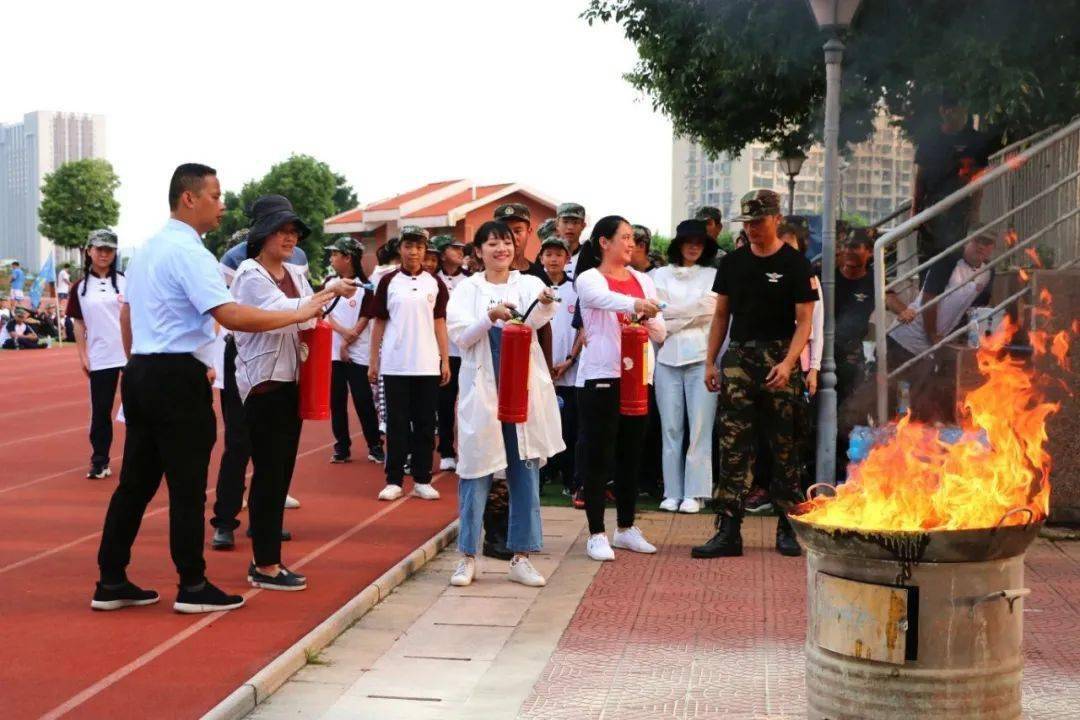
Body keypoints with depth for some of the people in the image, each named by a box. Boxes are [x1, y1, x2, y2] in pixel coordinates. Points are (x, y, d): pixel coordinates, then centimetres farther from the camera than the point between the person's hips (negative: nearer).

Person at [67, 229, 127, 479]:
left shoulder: (126, 281, 1)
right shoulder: (80, 287, 5)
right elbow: (79, 324, 8)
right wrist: (82, 355, 2)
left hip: (131, 354, -1)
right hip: (100, 358, 1)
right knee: (100, 411, 5)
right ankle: (99, 461, 14)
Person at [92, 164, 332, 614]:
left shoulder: (148, 249, 15)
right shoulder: (188, 252, -15)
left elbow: (126, 314, 22)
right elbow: (231, 316, -24)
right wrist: (298, 314, -18)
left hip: (140, 374, 9)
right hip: (177, 378, -9)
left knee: (136, 480, 13)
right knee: (187, 487, 0)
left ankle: (111, 583, 17)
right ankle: (192, 586, 7)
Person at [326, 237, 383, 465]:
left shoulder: (364, 286, -5)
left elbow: (363, 321, -7)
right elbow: (324, 315, 1)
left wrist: (347, 344, -11)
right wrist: (343, 331, -14)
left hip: (357, 354, -4)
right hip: (333, 351, 4)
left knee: (363, 401, -5)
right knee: (336, 401, 6)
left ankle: (375, 446, 5)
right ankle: (342, 447, 13)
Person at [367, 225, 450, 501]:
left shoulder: (435, 283, 5)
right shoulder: (388, 281, 2)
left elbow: (439, 323, 8)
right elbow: (379, 323, 4)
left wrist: (445, 361, 3)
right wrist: (373, 361, 1)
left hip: (427, 365, 1)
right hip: (395, 365, -1)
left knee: (425, 424, 5)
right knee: (397, 423, 3)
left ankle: (422, 480, 11)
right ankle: (393, 481, 8)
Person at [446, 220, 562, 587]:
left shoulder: (529, 284, 6)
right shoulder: (467, 289, 5)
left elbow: (532, 321, -14)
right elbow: (460, 335, -7)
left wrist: (546, 305, -37)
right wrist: (491, 316, -25)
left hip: (524, 389, 2)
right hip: (482, 389, -1)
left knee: (525, 472, 4)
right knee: (477, 470, 0)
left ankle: (521, 557, 12)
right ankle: (468, 556, 10)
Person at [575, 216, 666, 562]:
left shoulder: (644, 280, 14)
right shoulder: (589, 279, -3)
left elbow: (660, 334, 12)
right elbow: (603, 298, -28)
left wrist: (649, 320, -11)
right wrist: (634, 304, -47)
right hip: (600, 377, -5)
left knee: (631, 455, 11)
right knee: (599, 457, -3)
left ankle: (626, 528, 23)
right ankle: (597, 534, 3)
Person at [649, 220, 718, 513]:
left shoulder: (712, 276, 10)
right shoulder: (660, 275, 13)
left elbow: (708, 308, -4)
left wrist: (672, 314, -1)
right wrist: (691, 314, -6)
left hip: (700, 356, -1)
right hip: (667, 357, 1)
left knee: (699, 426, -6)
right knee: (670, 427, 2)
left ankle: (694, 493, -2)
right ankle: (672, 492, 8)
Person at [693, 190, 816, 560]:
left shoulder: (795, 263, -1)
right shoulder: (733, 262, 11)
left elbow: (804, 321, -6)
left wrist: (788, 363, -19)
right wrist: (710, 362, 9)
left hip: (779, 360, -3)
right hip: (739, 358, 3)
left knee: (784, 446, 4)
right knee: (734, 446, -2)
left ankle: (787, 528, 14)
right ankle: (728, 530, -3)